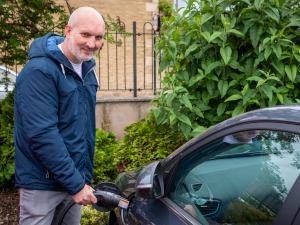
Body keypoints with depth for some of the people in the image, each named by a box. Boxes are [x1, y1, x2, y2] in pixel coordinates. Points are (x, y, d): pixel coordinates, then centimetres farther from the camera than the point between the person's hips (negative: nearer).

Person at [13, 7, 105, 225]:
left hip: (76, 178, 7)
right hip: (42, 184, -7)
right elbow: (42, 135, -25)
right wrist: (75, 184, -22)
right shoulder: (39, 71, -19)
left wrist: (85, 176, 12)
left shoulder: (87, 69, 7)